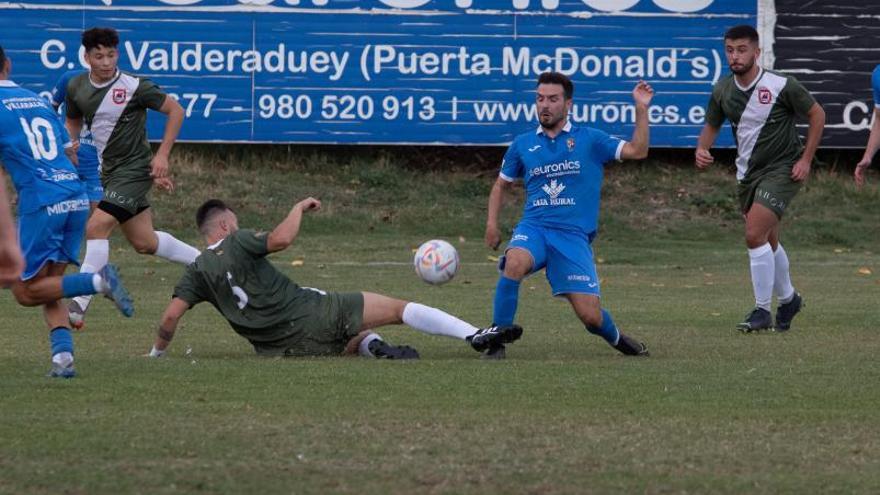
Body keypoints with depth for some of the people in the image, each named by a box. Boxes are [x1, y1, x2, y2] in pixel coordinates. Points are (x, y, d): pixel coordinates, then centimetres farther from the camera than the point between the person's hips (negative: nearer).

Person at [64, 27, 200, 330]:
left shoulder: (134, 87, -17)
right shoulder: (76, 87, -1)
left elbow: (175, 111, -8)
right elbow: (73, 122, 17)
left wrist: (162, 155, -13)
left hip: (133, 169, -7)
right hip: (107, 170, 7)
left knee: (96, 227, -20)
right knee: (144, 242, 12)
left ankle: (78, 307, -20)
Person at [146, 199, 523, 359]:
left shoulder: (197, 273, 11)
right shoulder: (237, 242, -1)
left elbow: (172, 315, 0)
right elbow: (281, 239, -17)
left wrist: (157, 352, 14)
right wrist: (299, 208, 1)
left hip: (287, 348, 5)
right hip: (312, 312, -5)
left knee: (356, 338, 31)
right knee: (399, 308, 0)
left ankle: (374, 347, -7)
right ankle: (475, 336, -11)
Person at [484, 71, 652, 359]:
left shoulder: (589, 140, 7)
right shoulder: (523, 144, 13)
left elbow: (637, 151, -1)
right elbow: (502, 184, 26)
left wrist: (641, 109, -10)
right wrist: (492, 222, 11)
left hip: (574, 235, -1)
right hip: (534, 228, 1)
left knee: (590, 316, -8)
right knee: (515, 262, -36)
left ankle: (616, 338, 30)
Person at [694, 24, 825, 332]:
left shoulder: (781, 86, -18)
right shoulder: (723, 90, -3)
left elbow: (817, 114, -5)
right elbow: (711, 125, 12)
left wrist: (805, 160, -9)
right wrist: (701, 150, -11)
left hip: (782, 170, -6)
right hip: (747, 173, 6)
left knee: (755, 235, -18)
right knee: (768, 242, 16)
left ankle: (762, 311, -7)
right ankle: (787, 299, 39)